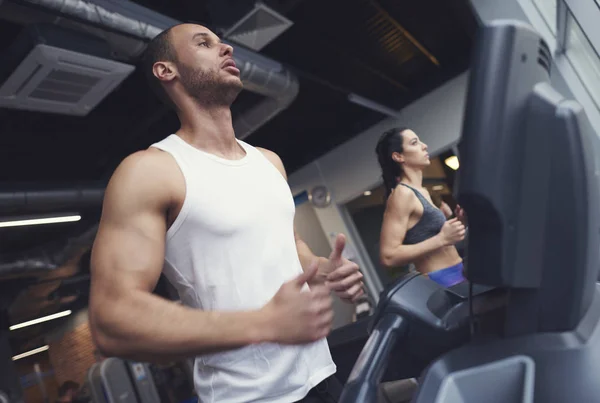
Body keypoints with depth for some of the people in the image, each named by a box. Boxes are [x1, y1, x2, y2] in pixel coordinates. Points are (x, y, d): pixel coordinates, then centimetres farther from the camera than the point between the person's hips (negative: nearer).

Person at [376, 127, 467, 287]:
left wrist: (456, 221, 6)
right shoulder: (402, 193, -16)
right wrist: (441, 239, -22)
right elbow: (388, 257, -23)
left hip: (457, 275, 9)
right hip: (440, 282, -9)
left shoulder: (422, 192, 12)